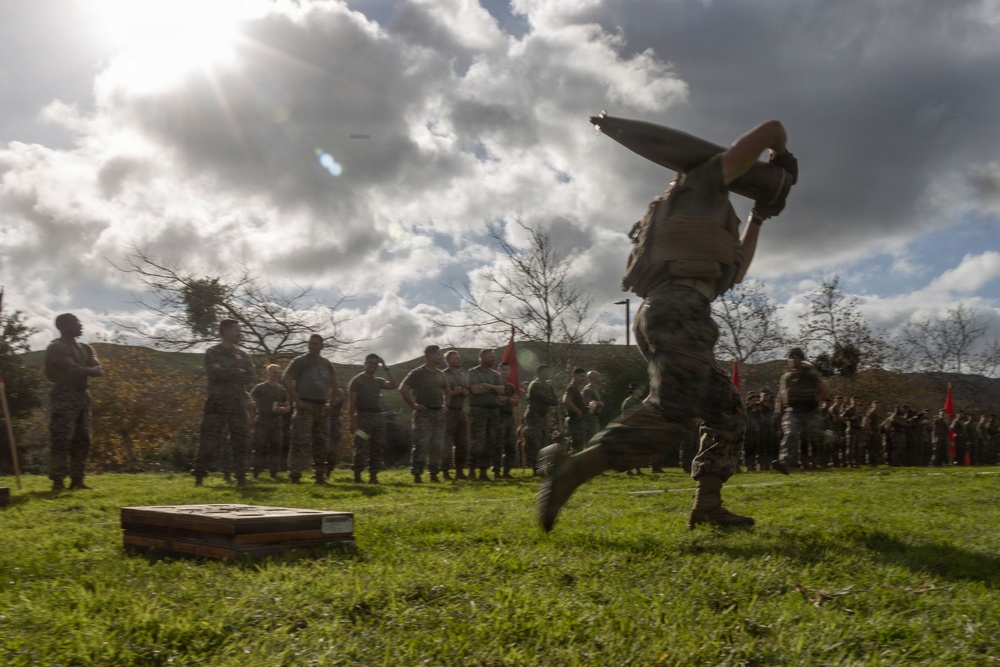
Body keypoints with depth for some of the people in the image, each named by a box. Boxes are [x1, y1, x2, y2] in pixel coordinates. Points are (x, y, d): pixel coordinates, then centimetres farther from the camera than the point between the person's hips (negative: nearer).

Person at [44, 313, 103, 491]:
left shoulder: (85, 348, 17)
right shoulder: (56, 348, -6)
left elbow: (99, 370, 5)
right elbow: (74, 369, -18)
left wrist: (81, 371, -12)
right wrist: (89, 370, -2)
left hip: (82, 396, 8)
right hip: (63, 397, -8)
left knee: (82, 440, 6)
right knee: (62, 440, -11)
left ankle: (77, 479, 11)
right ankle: (58, 481, -9)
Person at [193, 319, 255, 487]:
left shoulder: (242, 355, 16)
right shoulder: (212, 353, 3)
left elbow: (249, 377, 3)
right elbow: (214, 372, -14)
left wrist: (225, 374, -7)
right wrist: (236, 372, -7)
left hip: (237, 404, 4)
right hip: (216, 403, -4)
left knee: (240, 441, 2)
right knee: (208, 441, -6)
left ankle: (241, 477, 7)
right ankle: (199, 476, 0)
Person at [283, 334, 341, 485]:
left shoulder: (327, 364, 13)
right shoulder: (300, 361, -3)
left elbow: (334, 385, 24)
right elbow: (286, 379, -11)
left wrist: (330, 401, 12)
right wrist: (296, 400, -14)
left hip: (322, 408, 6)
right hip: (305, 406, -6)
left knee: (321, 443, 9)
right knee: (301, 441, -14)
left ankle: (320, 476, 17)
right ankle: (294, 475, -13)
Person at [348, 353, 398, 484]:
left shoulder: (378, 381, 17)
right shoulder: (357, 380, 0)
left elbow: (394, 385, 1)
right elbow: (352, 402, -7)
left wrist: (386, 368, 3)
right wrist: (353, 422, -16)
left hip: (378, 417, 6)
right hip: (363, 416, -6)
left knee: (377, 448, 4)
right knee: (361, 448, -9)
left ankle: (373, 476, 8)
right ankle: (357, 477, -5)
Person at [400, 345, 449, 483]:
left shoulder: (440, 374, 15)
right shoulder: (417, 373, -6)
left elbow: (446, 391, 31)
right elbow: (403, 389, -15)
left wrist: (445, 405, 15)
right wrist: (414, 405, -15)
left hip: (438, 413, 7)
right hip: (423, 413, -7)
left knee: (437, 445, 6)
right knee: (421, 444, -10)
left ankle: (434, 474, 15)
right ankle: (417, 475, -6)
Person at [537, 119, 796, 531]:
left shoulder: (688, 220, 37)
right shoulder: (702, 182, 13)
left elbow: (735, 272, 44)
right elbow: (771, 128, 11)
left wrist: (758, 219, 48)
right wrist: (781, 157, 33)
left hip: (662, 313, 10)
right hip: (679, 309, -10)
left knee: (727, 413, 15)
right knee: (670, 416, -22)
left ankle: (707, 505, 11)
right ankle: (571, 470, -29)